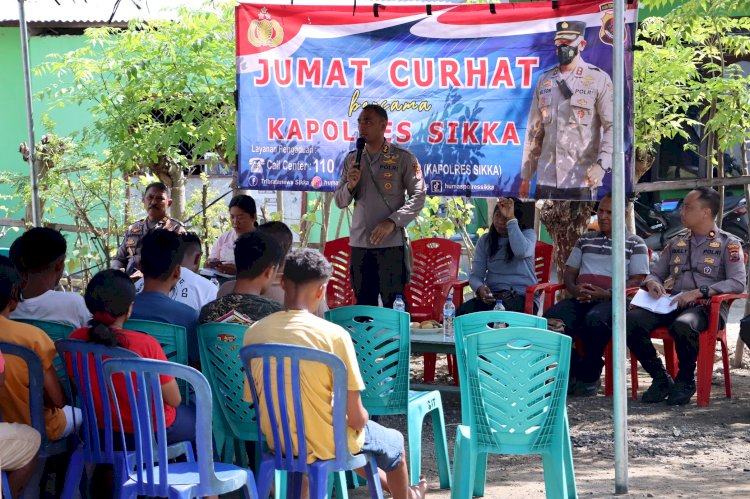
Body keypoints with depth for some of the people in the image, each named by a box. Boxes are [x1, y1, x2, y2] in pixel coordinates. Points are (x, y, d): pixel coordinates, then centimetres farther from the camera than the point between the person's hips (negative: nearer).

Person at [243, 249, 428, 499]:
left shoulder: (254, 333, -9)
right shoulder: (334, 335, -22)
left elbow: (252, 399, 1)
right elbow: (356, 417, -19)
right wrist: (361, 420, 5)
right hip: (326, 445, -5)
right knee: (394, 442, 28)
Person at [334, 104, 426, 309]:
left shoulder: (403, 157, -1)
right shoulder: (352, 159, 12)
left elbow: (418, 196, -4)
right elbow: (340, 202, 14)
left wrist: (392, 221, -16)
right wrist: (350, 185, -7)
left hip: (391, 244, -4)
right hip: (359, 244, 4)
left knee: (394, 307, -4)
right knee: (363, 306, 8)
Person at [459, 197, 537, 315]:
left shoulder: (528, 234, 3)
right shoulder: (485, 240, 13)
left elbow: (521, 251, -23)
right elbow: (475, 275, 5)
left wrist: (510, 219, -20)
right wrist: (479, 288, -19)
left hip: (522, 296, -4)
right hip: (492, 295, 4)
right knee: (462, 312, -26)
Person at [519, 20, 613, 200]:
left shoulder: (598, 79, 1)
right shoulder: (545, 80, 15)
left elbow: (613, 127, -5)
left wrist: (602, 164, -20)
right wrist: (525, 178, 15)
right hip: (546, 181, 4)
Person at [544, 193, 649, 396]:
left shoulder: (635, 244, 12)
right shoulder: (586, 240, 27)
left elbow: (637, 280, 1)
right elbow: (569, 272, 23)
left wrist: (607, 294, -15)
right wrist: (575, 290, -2)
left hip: (613, 301, -4)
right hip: (581, 299, 4)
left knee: (594, 320, -40)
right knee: (551, 318, -29)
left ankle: (588, 377, -19)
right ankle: (570, 372, -13)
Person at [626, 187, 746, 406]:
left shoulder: (728, 244, 5)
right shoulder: (676, 243, 24)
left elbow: (738, 283, -9)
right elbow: (656, 273, 27)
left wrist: (699, 292, -20)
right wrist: (652, 283, 1)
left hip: (706, 306, -5)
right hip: (672, 304, 5)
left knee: (682, 326, -41)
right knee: (631, 321, -25)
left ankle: (686, 380, -13)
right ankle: (660, 378, -9)